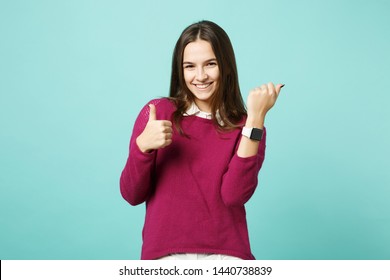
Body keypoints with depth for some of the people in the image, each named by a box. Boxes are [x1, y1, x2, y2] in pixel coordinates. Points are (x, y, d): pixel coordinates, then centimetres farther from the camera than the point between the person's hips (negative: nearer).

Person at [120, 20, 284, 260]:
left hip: (226, 254, 1)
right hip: (165, 253, -1)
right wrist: (142, 146, -18)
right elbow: (132, 195, -1)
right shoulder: (157, 112, 1)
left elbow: (233, 195, -13)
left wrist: (255, 119, -16)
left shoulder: (246, 128, 2)